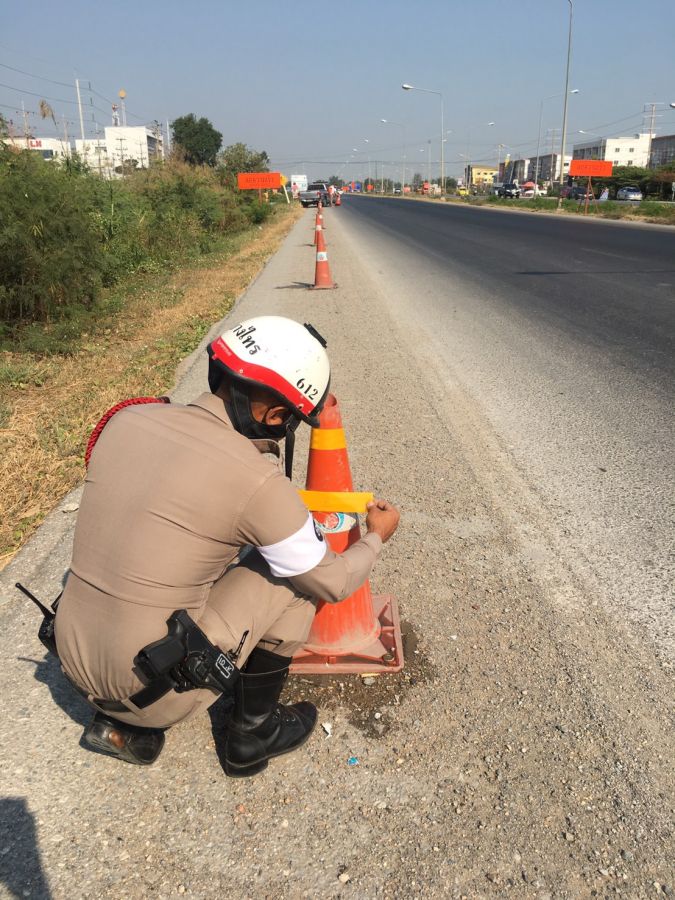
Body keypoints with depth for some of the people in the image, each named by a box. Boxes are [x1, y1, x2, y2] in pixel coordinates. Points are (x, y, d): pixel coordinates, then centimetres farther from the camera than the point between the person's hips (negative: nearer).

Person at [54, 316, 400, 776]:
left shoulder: (125, 421, -3)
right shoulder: (258, 482, -20)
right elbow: (332, 583, -5)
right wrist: (375, 538, 16)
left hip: (76, 665, 7)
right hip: (155, 687, -6)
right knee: (294, 573, 4)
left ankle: (121, 722, 22)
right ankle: (253, 734, 19)